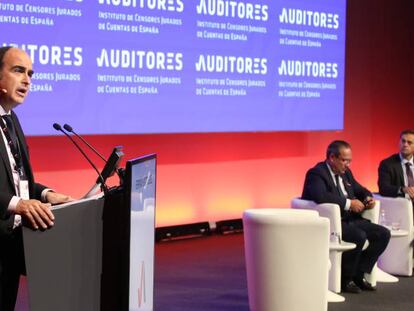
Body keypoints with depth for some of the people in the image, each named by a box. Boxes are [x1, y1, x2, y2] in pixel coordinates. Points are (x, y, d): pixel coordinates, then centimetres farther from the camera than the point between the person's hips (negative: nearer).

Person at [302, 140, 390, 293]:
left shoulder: (345, 172, 16)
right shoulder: (316, 173, -11)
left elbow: (360, 190, 29)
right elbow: (321, 196, -30)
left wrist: (368, 198, 5)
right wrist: (349, 203, -28)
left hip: (349, 220, 9)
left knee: (383, 234, -7)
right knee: (359, 236, -32)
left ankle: (359, 273, 2)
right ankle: (345, 279, -11)